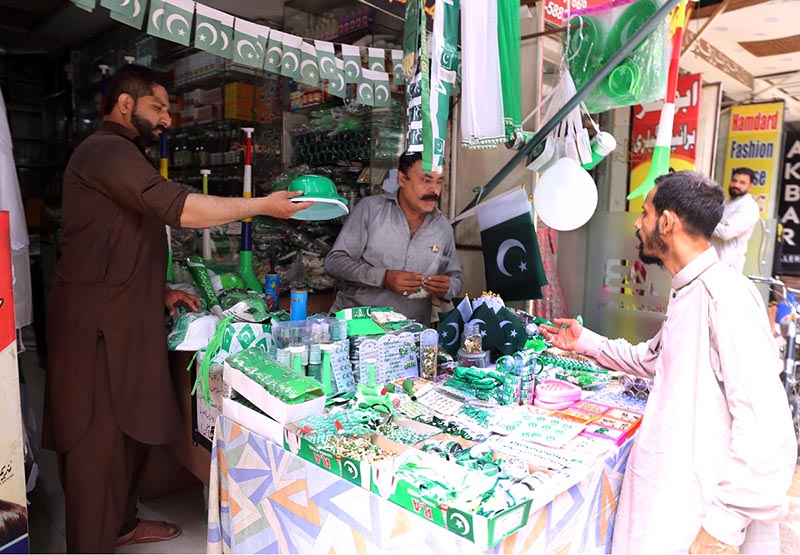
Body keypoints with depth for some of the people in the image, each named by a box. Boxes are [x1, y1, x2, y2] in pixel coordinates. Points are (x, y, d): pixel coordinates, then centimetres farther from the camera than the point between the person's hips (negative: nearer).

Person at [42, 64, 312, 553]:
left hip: (127, 316, 10)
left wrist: (161, 290, 15)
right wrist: (264, 205, -21)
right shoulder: (106, 149, -12)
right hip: (98, 322, -10)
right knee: (99, 437, -1)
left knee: (134, 423, 16)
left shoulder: (124, 156, 23)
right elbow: (175, 207, -27)